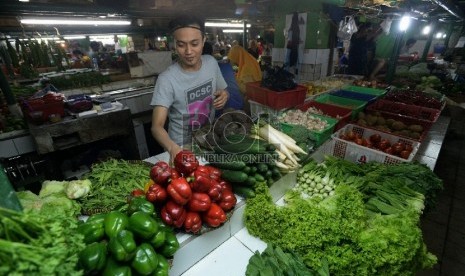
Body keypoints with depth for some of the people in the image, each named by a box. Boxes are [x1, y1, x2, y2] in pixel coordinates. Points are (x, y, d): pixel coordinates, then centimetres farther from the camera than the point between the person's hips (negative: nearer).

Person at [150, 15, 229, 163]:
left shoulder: (212, 63, -8)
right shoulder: (167, 79, -23)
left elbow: (223, 91, 8)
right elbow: (156, 126, -29)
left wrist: (224, 96, -16)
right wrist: (172, 148, -49)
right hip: (182, 148, -4)